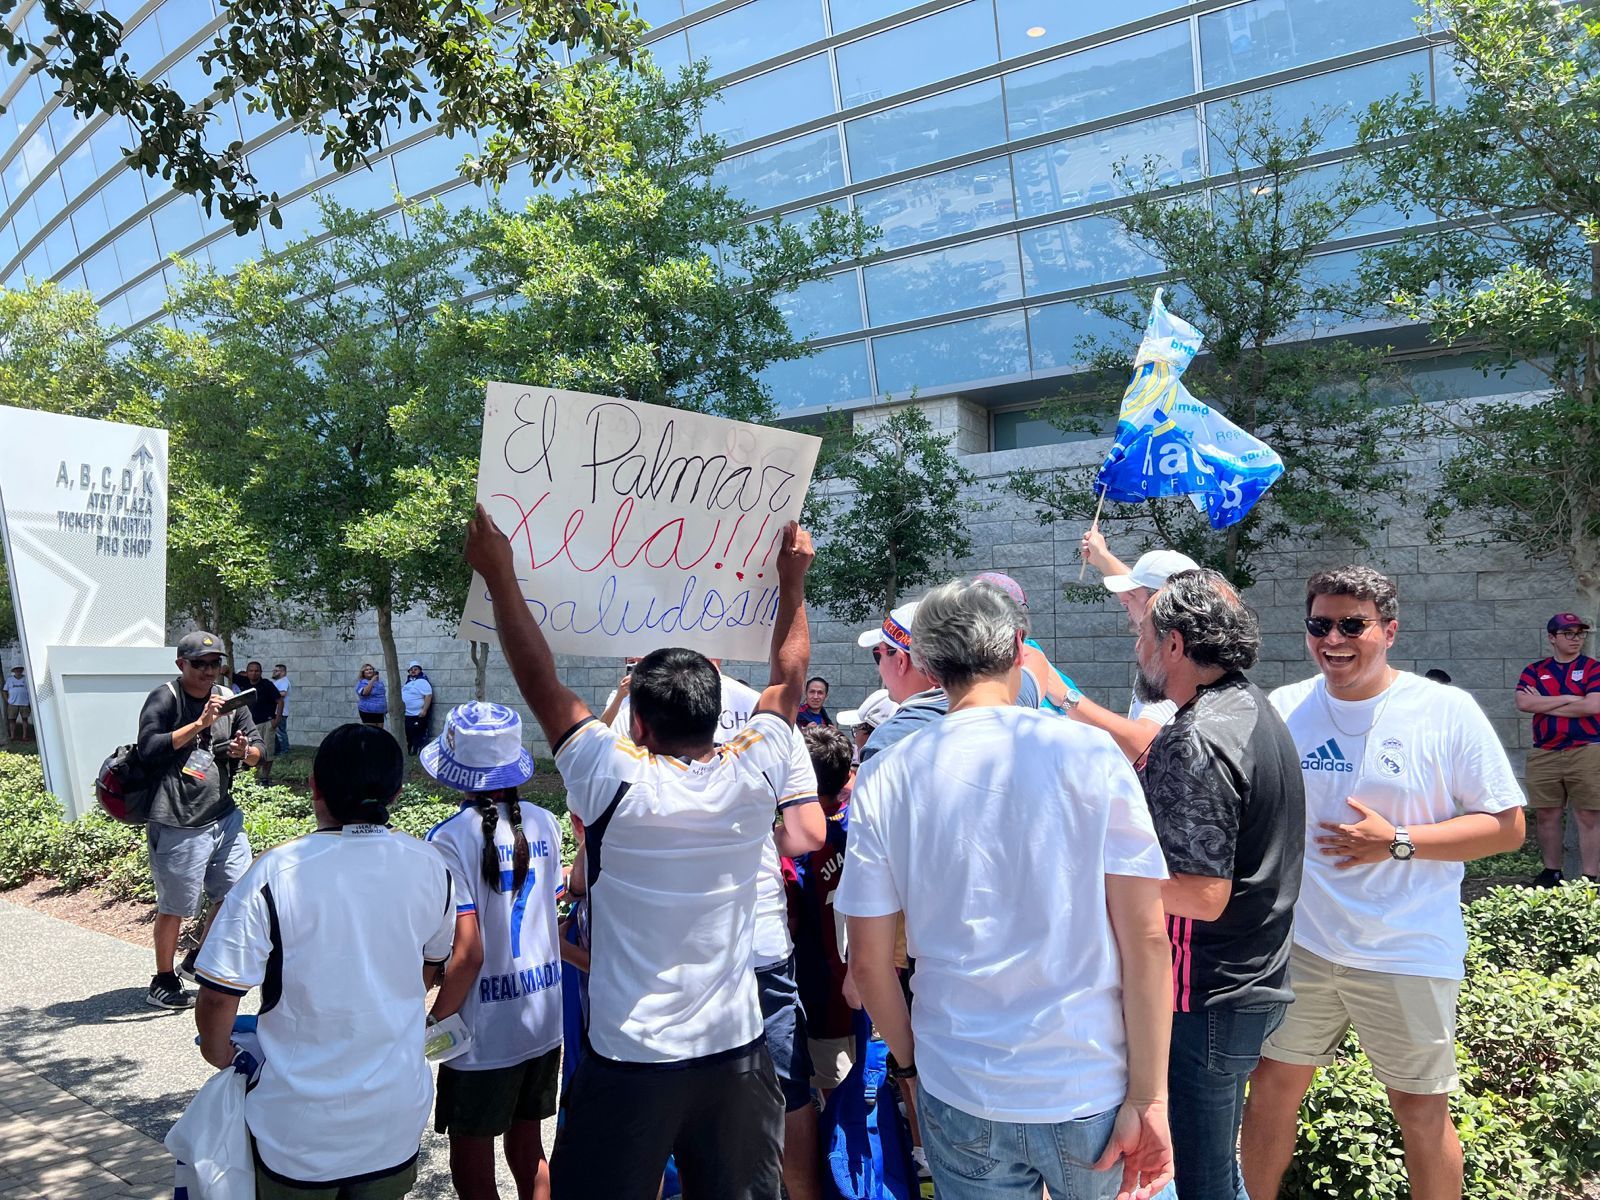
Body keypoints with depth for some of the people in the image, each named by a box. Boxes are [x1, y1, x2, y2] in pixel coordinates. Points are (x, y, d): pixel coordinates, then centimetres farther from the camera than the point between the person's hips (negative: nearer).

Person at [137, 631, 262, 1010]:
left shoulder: (229, 700, 8)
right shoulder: (165, 699, -9)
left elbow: (258, 748, 9)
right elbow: (149, 748, -22)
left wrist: (245, 752, -13)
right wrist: (199, 724, -26)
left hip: (223, 817, 6)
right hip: (178, 825, -6)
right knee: (174, 906, 5)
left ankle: (198, 960, 32)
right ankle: (162, 983, 22)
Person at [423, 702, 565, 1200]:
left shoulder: (450, 839, -19)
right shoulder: (543, 823, -2)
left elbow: (467, 954, -20)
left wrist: (434, 1027, -8)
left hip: (485, 1034, -5)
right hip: (543, 1022, 6)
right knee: (527, 1147, 22)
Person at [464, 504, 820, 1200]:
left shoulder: (618, 784, -18)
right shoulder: (753, 778, -9)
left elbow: (541, 683, -8)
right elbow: (789, 678, 8)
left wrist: (498, 573, 1)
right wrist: (793, 579, 19)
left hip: (630, 1063, -3)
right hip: (738, 1053, 4)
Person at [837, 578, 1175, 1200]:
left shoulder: (884, 779, -7)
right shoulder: (1091, 755, -11)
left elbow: (869, 961, -2)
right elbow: (1145, 940, -13)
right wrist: (1148, 1097, -6)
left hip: (959, 1096, 1)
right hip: (1091, 1090, -1)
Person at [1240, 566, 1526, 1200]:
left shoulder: (1447, 711, -9)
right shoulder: (1284, 708, 0)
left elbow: (1507, 826, -8)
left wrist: (1398, 842, -19)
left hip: (1407, 954, -3)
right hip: (1300, 943, 3)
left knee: (1421, 1112, 12)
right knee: (1270, 1090, 13)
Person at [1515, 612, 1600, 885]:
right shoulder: (1534, 670, 9)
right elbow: (1523, 702, -7)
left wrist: (1543, 705, -6)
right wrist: (1569, 698, -9)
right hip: (1544, 755, 3)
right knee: (1546, 815, 8)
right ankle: (1551, 872, 20)